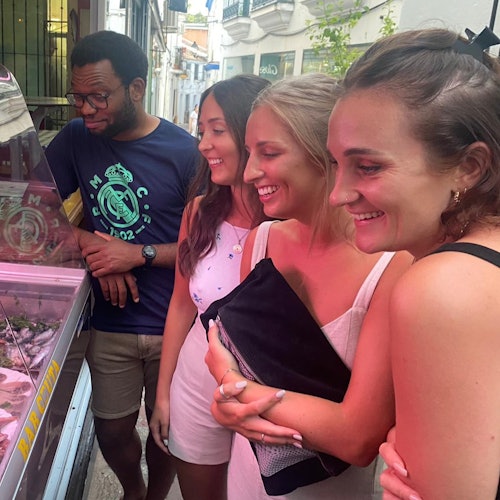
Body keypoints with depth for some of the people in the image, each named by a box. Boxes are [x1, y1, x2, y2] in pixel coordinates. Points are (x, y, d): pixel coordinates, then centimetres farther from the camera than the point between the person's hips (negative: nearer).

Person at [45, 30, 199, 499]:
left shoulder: (184, 152, -14)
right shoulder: (76, 139, -3)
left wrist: (140, 255, -21)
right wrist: (93, 246, -15)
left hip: (174, 324, -2)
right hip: (110, 324, 3)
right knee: (112, 432, 16)